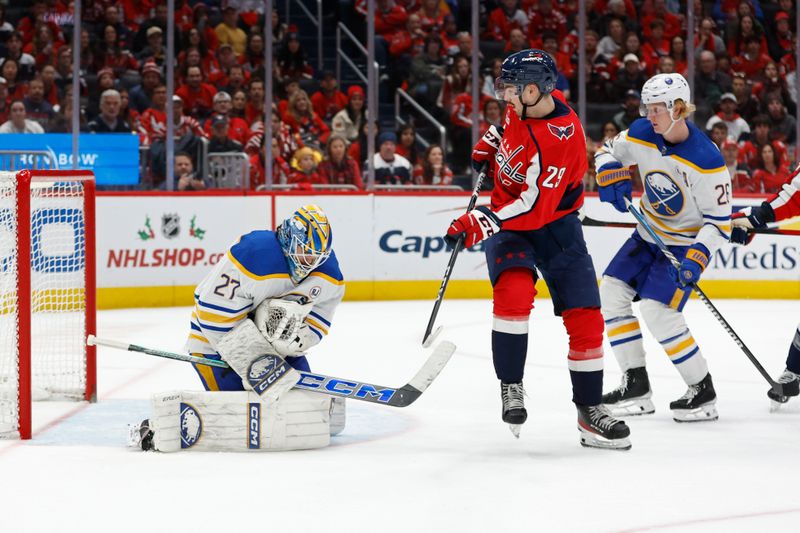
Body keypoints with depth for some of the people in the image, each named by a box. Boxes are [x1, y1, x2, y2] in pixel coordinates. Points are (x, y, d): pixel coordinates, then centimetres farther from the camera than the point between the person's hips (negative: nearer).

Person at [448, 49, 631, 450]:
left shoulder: (562, 140, -30)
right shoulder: (527, 101, -9)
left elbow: (534, 206, -35)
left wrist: (481, 222, -39)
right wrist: (491, 140, 12)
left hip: (554, 225, -4)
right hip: (507, 219, 4)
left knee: (585, 318, -4)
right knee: (514, 292, -24)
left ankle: (589, 411, 9)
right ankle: (510, 387, -14)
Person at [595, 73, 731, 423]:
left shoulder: (706, 161, -27)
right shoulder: (642, 134, -11)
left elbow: (719, 222, -22)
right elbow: (609, 152, 9)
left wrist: (694, 262, -32)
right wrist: (614, 182, -12)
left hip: (686, 243, -7)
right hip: (649, 235, 7)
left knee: (657, 310, -19)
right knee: (610, 292, 0)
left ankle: (703, 391, -5)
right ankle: (636, 385, 8)